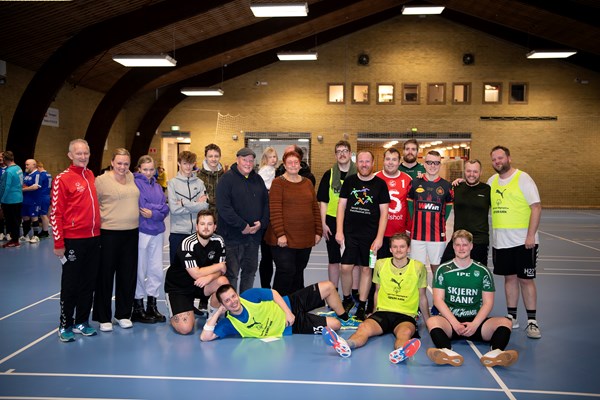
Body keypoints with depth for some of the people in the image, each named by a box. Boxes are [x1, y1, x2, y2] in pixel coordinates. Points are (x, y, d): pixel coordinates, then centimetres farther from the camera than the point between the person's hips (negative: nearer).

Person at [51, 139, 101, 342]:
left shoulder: (90, 175, 10)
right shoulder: (62, 179, -9)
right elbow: (56, 213, -10)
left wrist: (97, 230, 15)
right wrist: (58, 243, -13)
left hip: (93, 238, 6)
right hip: (73, 240, -6)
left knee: (89, 283, 12)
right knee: (70, 284, 4)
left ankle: (82, 322, 25)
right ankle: (65, 325, 18)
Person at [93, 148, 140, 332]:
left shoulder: (132, 178, 8)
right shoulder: (101, 180, -6)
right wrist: (102, 217, -8)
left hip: (131, 232, 5)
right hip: (109, 233, -5)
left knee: (127, 275, 10)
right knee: (106, 275, 3)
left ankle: (123, 314, 24)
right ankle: (104, 317, 15)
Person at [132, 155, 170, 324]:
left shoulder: (157, 186, 15)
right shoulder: (135, 183, -4)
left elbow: (165, 209, 5)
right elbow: (141, 206, -15)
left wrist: (154, 213, -12)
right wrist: (160, 208, -6)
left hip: (157, 231, 6)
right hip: (141, 231, -6)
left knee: (156, 270, 8)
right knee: (140, 271, 1)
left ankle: (152, 307, 20)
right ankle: (138, 309, 12)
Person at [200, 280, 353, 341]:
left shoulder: (250, 295, -17)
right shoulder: (229, 323, -19)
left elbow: (273, 293, -5)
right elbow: (205, 337, -27)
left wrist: (288, 312, -15)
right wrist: (217, 313, -27)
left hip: (290, 305, 2)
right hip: (289, 329, -2)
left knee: (328, 287, -6)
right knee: (334, 325, -14)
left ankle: (346, 318, 23)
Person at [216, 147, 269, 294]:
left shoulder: (258, 179, 12)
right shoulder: (227, 179, -9)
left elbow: (266, 203, 13)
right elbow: (223, 207, -18)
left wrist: (262, 223, -5)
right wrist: (242, 226, -19)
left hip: (254, 236, 6)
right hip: (232, 236, -6)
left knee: (250, 271, 16)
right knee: (231, 274, 0)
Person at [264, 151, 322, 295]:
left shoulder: (307, 183, 13)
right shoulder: (278, 183, -4)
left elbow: (315, 209, 14)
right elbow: (275, 211, -11)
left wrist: (318, 232, 9)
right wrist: (280, 234, -18)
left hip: (305, 238, 5)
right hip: (284, 238, -5)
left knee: (298, 272, 12)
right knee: (286, 271, -6)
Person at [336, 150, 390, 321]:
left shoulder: (380, 184, 0)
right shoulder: (349, 181, 5)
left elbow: (384, 212, -1)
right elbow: (341, 206, 6)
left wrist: (379, 237, -7)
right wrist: (339, 231, -2)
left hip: (370, 235, -1)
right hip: (349, 233, 1)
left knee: (366, 269, 5)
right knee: (346, 267, -2)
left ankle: (361, 307, 15)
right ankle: (347, 300, 20)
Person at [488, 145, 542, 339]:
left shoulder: (523, 178, -7)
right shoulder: (492, 181, 10)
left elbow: (536, 207, -11)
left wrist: (531, 236, -17)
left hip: (523, 241, -5)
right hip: (500, 241, 5)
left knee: (526, 279, 0)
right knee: (509, 277, 12)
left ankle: (532, 321, 9)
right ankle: (512, 317, 22)